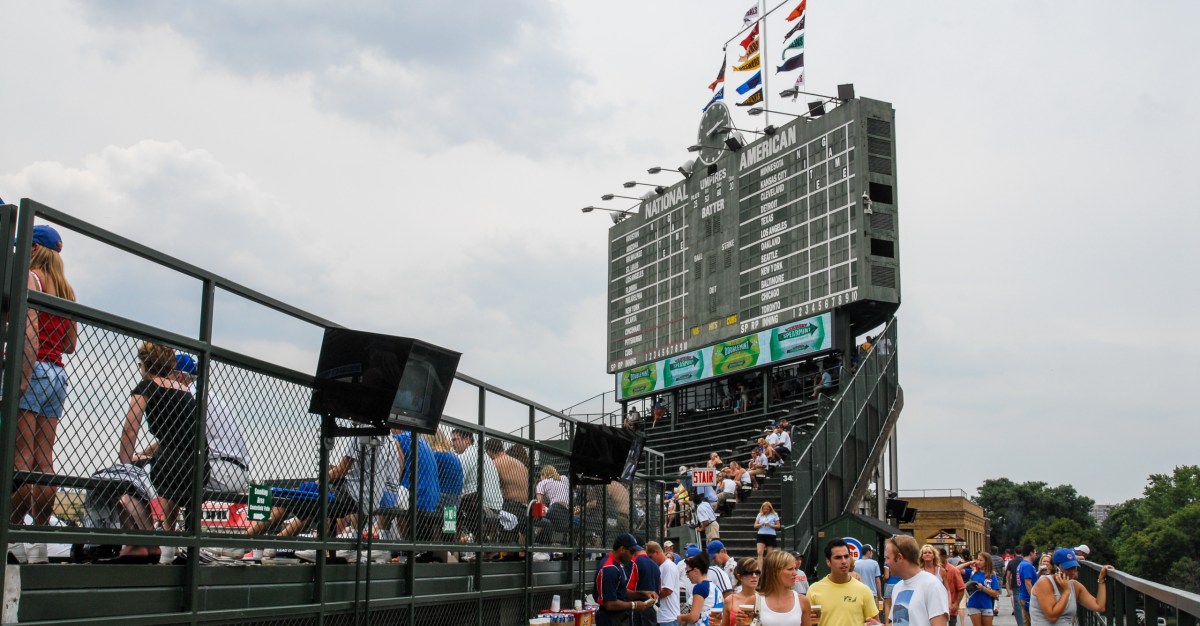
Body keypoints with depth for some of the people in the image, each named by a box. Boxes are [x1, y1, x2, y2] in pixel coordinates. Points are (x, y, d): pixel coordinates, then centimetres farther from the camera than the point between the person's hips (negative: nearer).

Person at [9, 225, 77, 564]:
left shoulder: (30, 278, -4)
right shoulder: (66, 288, 19)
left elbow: (30, 332, -18)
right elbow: (70, 344, 20)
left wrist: (22, 378, -22)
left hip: (34, 370, -7)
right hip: (58, 374, 7)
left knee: (20, 457, -10)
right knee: (44, 461, 4)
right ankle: (39, 542, 3)